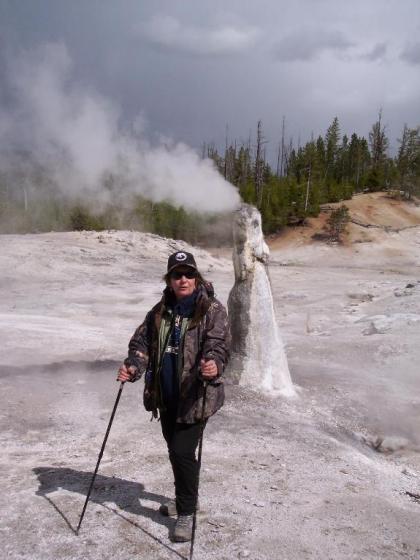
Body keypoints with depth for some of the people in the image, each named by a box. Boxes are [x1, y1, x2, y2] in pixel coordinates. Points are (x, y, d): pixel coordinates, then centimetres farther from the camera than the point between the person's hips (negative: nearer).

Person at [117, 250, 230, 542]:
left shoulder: (212, 309, -9)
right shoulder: (160, 311, 7)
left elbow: (218, 345, -20)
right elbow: (142, 342, 5)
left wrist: (214, 365, -41)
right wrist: (133, 366, -14)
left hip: (195, 396, -6)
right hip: (166, 397, 6)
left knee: (183, 452, -7)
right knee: (175, 450, 20)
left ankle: (186, 512, 13)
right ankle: (186, 497, 43)